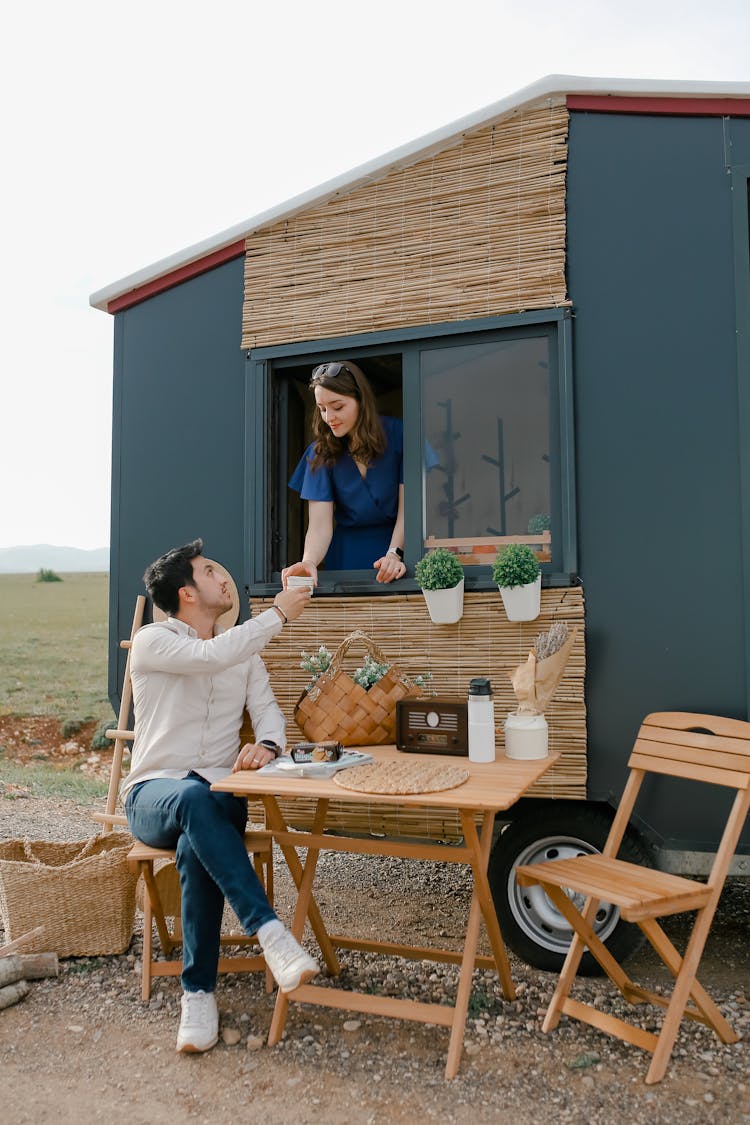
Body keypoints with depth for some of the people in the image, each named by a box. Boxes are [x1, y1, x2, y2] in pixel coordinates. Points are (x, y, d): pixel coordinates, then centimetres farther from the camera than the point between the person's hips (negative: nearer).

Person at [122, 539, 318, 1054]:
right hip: (154, 793, -2)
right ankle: (269, 929, -41)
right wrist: (278, 614, -17)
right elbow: (209, 656, -23)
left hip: (217, 792, 3)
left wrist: (266, 745, -18)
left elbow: (267, 709, 6)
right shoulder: (152, 641, -3)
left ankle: (199, 992, -20)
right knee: (194, 798, -39)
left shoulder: (245, 649, 14)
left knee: (196, 846, -33)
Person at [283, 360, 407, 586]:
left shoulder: (398, 434, -10)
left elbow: (407, 507, -11)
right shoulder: (320, 452, -7)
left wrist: (395, 554, -27)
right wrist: (309, 562, -35)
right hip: (347, 553, 1)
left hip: (400, 544, -1)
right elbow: (320, 526, -15)